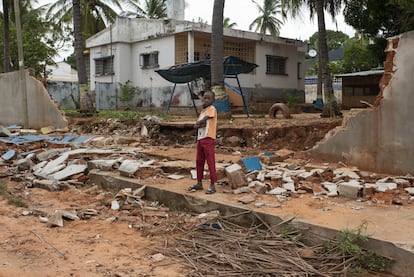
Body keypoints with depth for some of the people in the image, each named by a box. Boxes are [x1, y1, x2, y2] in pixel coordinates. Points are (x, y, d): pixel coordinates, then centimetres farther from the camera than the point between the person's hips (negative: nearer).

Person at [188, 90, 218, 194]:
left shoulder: (212, 109, -6)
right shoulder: (202, 111, 18)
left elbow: (203, 120, -18)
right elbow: (196, 125, 11)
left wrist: (198, 123, 1)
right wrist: (200, 124, -10)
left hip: (208, 139, -8)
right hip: (200, 139, 9)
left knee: (210, 162, -5)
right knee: (199, 162, 13)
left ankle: (212, 185, 0)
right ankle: (199, 183, 23)